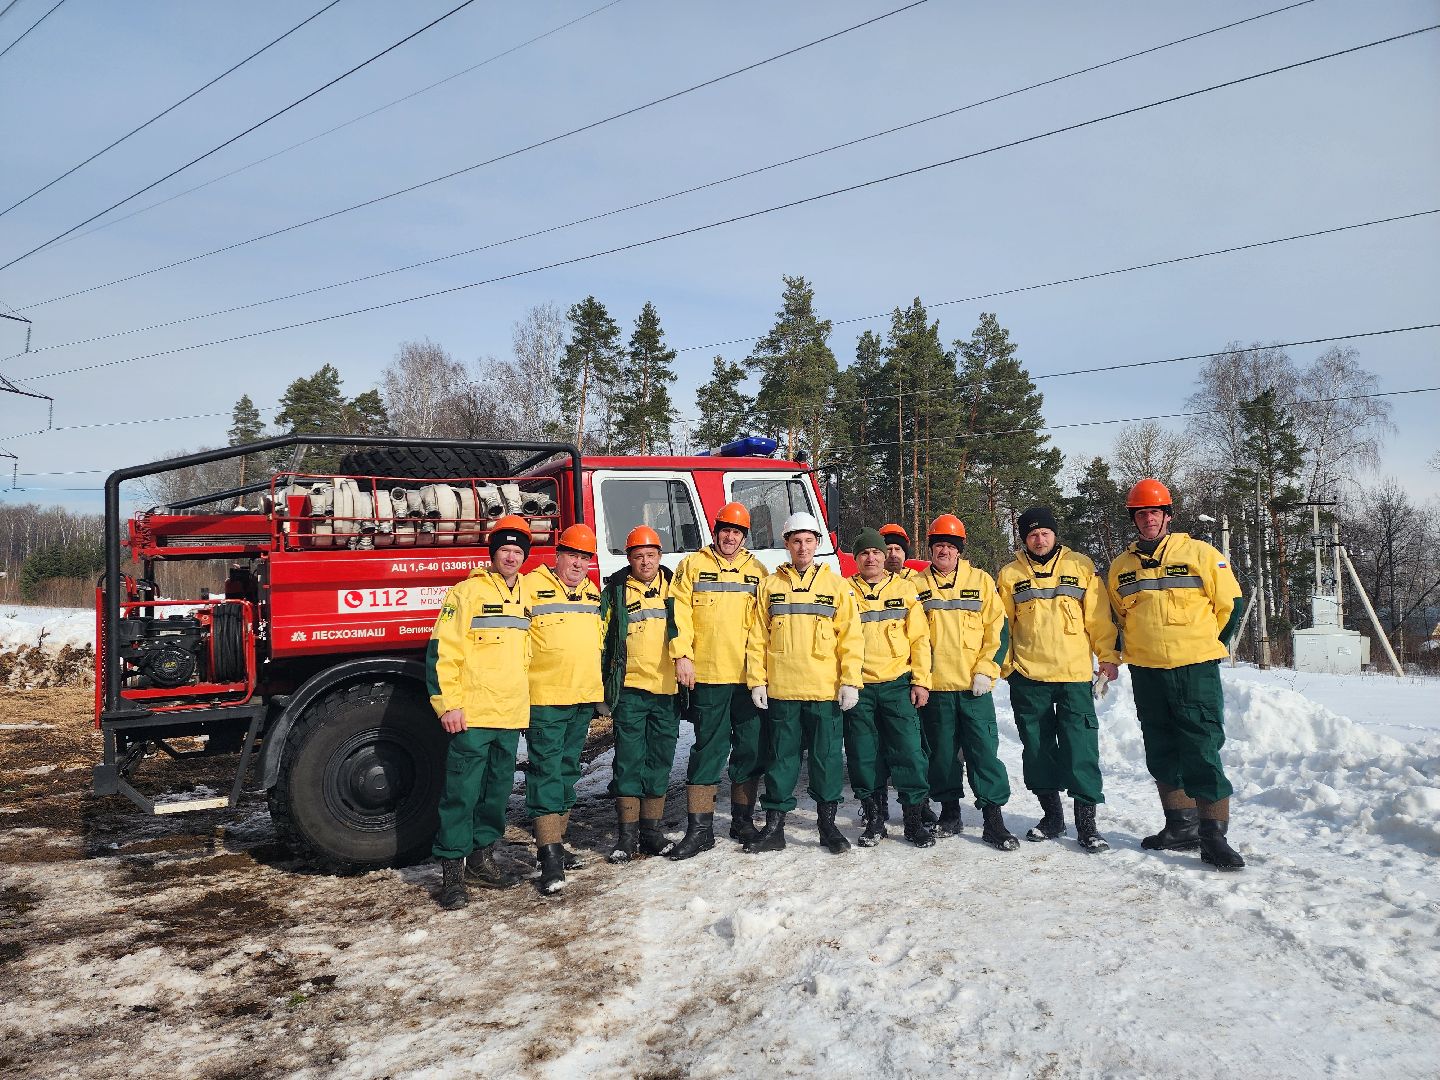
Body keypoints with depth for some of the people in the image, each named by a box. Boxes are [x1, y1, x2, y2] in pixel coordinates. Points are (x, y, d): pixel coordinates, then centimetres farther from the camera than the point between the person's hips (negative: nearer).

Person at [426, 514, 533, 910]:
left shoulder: (525, 598, 14)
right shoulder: (466, 593, -7)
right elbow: (442, 651, -11)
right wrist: (448, 704, -15)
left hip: (512, 715, 7)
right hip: (472, 715, -6)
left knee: (498, 791, 14)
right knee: (462, 792, -2)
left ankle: (481, 857, 28)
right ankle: (452, 869, 7)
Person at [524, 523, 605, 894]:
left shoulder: (592, 592, 15)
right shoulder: (532, 586, -6)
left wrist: (597, 689, 23)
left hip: (584, 697, 7)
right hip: (545, 698, -7)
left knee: (568, 769, 14)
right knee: (546, 771, -8)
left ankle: (557, 842, 24)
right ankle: (549, 854, -8)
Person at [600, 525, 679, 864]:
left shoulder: (673, 588, 8)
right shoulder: (615, 591, 4)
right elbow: (600, 640, 6)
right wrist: (600, 687, 3)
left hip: (667, 690, 2)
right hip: (629, 691, -2)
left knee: (659, 762, 8)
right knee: (628, 761, -1)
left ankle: (651, 829, 18)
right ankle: (627, 833, 7)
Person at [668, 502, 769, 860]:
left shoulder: (757, 571, 12)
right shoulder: (693, 565, 6)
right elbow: (679, 612, -2)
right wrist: (682, 655, -11)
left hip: (750, 676, 3)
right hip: (707, 676, -3)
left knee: (750, 749, 9)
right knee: (708, 751, 0)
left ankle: (743, 821, 23)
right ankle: (699, 828, 8)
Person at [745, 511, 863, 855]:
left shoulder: (836, 584, 6)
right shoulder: (770, 586, 9)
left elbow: (851, 637, 2)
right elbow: (757, 638, 7)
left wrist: (850, 681, -6)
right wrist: (756, 681, -1)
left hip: (825, 690, -1)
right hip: (780, 689, 1)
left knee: (827, 756, 6)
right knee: (780, 758, 7)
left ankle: (828, 824, 18)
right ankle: (774, 826, 15)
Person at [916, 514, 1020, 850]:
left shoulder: (981, 581, 5)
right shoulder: (917, 585, 7)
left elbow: (998, 629, 2)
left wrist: (986, 671, -7)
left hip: (974, 686, -1)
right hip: (934, 686, 1)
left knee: (984, 752, -3)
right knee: (942, 752, 9)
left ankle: (994, 821, 3)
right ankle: (950, 812, 22)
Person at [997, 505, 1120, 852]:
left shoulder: (1080, 567, 5)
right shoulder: (1010, 575, 7)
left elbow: (1099, 617, 5)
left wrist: (1108, 657, 0)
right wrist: (1005, 665, 4)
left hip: (1075, 675, -1)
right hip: (1027, 677, 2)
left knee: (1080, 748, -4)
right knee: (1037, 748, 8)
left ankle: (1086, 823, 5)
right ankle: (1052, 816, 22)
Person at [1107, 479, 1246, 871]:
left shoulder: (1200, 554, -2)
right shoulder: (1121, 566, 9)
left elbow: (1230, 603, 4)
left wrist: (1210, 645, 8)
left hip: (1196, 670, -4)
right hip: (1146, 673, 5)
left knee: (1201, 751, -7)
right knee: (1161, 753, 10)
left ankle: (1213, 835, -2)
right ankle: (1181, 827, 21)